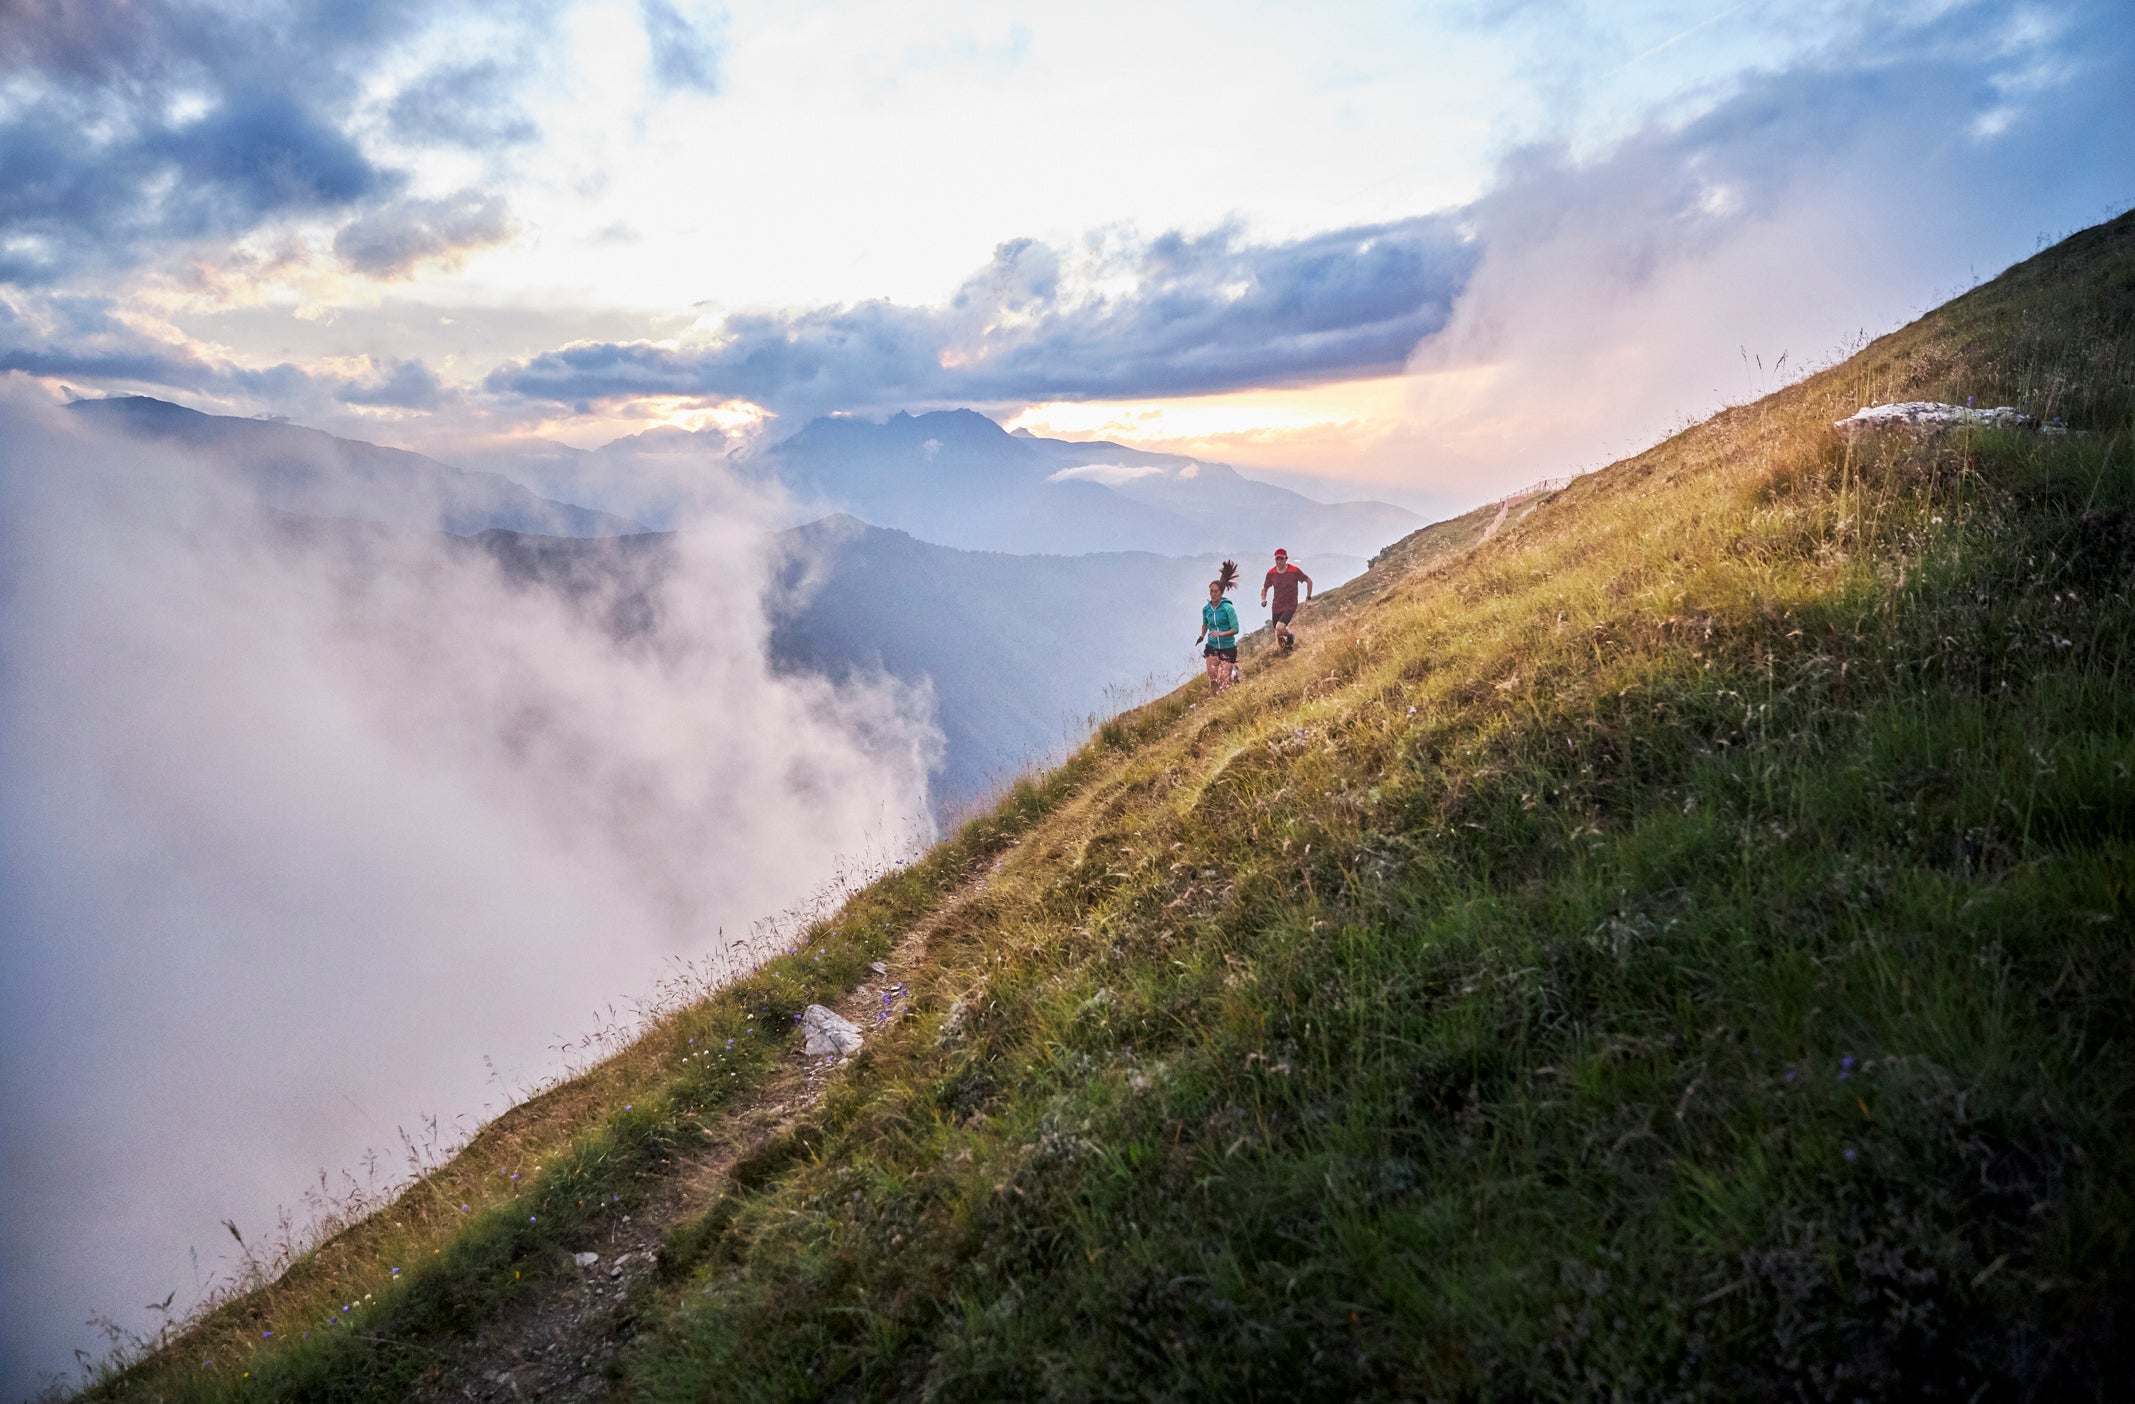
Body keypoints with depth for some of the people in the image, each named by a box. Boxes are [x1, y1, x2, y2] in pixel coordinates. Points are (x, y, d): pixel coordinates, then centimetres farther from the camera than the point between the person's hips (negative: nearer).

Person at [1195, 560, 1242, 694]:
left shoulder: (1228, 608, -13)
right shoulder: (1206, 609, 2)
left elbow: (1235, 629, -13)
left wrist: (1220, 634, -24)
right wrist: (1202, 635, 10)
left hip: (1228, 648, -4)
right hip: (1212, 648, 4)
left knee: (1224, 680, -8)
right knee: (1213, 679, -1)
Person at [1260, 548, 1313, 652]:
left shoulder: (1294, 571, -10)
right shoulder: (1271, 573, -1)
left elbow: (1309, 581, 5)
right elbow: (1264, 588, 13)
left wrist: (1308, 596, 5)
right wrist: (1263, 599, -5)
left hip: (1290, 606, -4)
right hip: (1277, 607, 4)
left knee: (1279, 628, -27)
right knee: (1279, 640, 5)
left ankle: (1290, 636, 6)